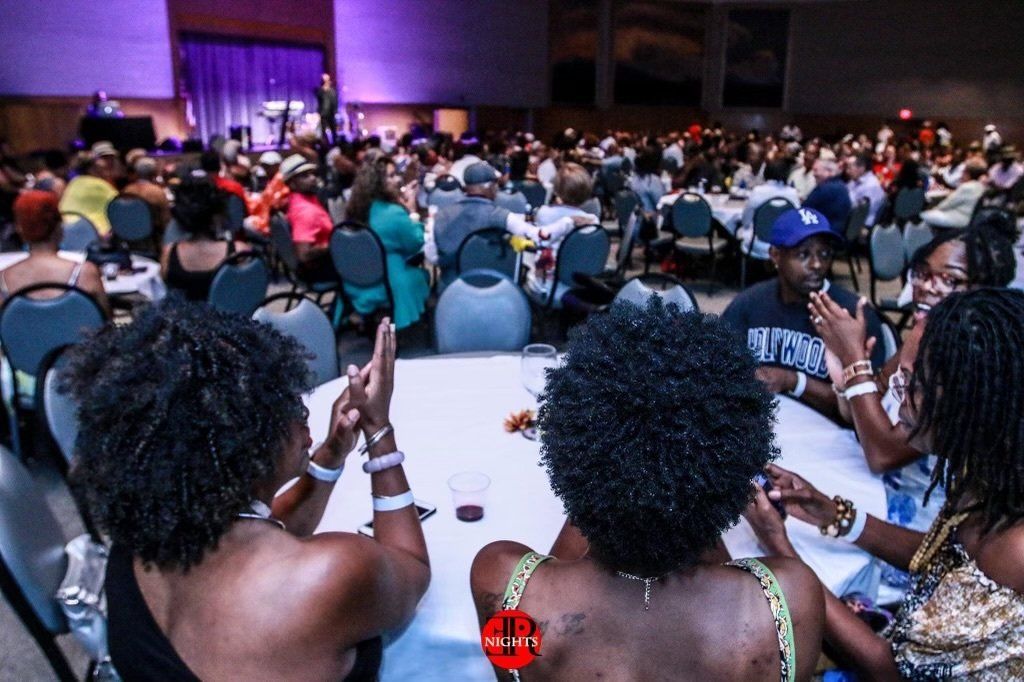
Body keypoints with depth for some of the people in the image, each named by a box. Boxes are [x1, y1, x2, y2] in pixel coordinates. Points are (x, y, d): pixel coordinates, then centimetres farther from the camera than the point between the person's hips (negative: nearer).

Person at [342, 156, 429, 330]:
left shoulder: (358, 209, 2)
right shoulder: (394, 213, -23)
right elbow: (416, 244, -10)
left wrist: (404, 206, 6)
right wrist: (412, 210, -6)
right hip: (388, 287, -7)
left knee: (415, 269, 28)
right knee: (423, 274, 21)